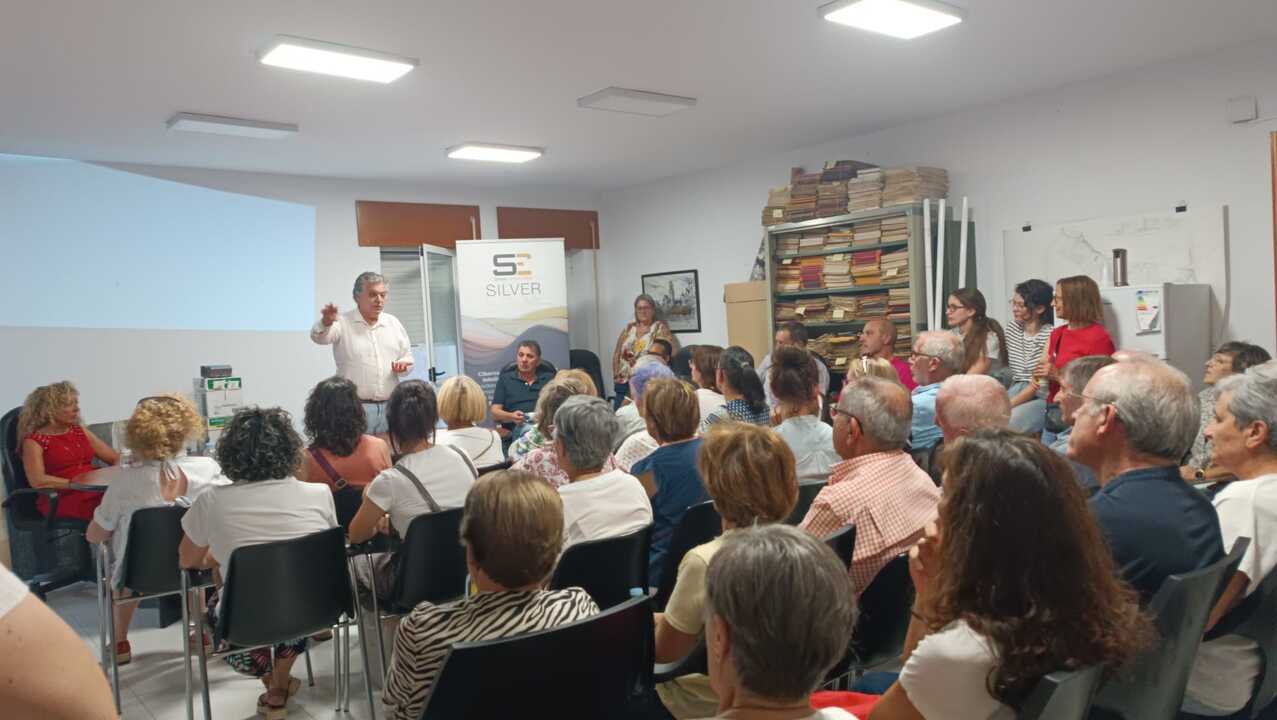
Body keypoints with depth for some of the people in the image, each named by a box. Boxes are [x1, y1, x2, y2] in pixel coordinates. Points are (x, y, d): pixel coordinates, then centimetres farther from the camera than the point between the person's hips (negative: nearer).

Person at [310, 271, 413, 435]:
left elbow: (408, 358, 19)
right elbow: (319, 337, -21)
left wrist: (403, 364, -5)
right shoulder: (343, 323, -2)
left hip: (389, 407, 4)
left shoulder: (393, 323, 12)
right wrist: (326, 322, -43)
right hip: (355, 407, -4)